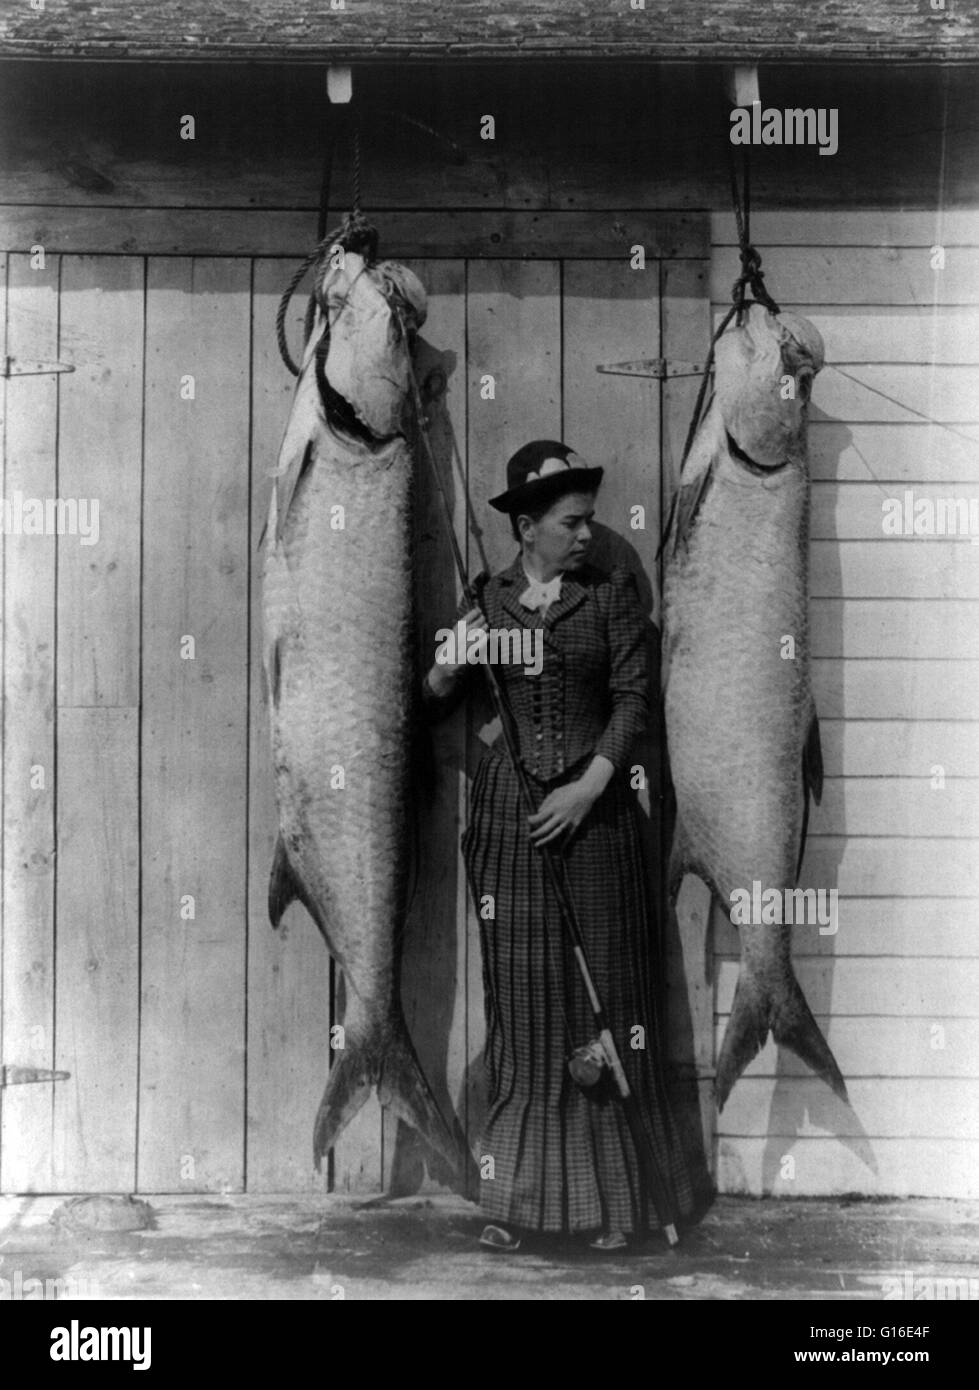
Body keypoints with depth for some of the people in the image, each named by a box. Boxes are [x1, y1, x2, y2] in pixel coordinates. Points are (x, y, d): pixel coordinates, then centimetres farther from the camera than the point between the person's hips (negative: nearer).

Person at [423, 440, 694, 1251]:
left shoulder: (612, 593, 5)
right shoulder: (485, 601, 7)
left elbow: (634, 697, -2)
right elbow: (433, 707, 10)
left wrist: (588, 787, -13)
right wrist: (447, 673, -12)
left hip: (594, 809, -1)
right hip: (507, 816, 1)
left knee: (603, 995, 0)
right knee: (520, 1005, 3)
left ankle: (611, 1199, 7)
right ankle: (514, 1199, 10)